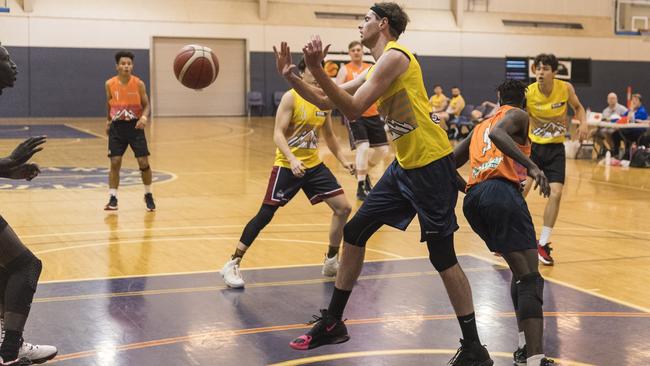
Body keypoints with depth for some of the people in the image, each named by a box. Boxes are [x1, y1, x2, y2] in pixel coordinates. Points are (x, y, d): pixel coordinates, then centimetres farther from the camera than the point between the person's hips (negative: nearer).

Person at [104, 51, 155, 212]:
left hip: (135, 126, -1)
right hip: (117, 127, 1)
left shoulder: (139, 84, -9)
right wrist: (108, 121, 19)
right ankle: (113, 198, 6)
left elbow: (146, 105, -3)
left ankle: (148, 195, 17)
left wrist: (144, 117, -23)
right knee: (115, 162, -3)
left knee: (143, 162, -2)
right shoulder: (110, 84, -4)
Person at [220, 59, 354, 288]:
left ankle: (331, 262, 16)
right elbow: (278, 134, -18)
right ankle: (232, 264, 3)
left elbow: (329, 135, 19)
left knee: (343, 208, 1)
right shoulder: (291, 98, -12)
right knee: (265, 215, -7)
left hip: (314, 165, 6)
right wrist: (292, 159, -32)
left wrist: (343, 160, 9)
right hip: (287, 166, -6)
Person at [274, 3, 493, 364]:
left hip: (432, 164, -10)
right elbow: (327, 101, 20)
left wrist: (316, 69, -20)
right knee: (354, 234, 12)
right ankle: (332, 323, 24)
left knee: (443, 257, -6)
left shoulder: (395, 56, -13)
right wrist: (291, 76, 11)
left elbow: (354, 108, -20)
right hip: (405, 165, 10)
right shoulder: (376, 69, 17)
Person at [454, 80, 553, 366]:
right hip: (502, 191, -7)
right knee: (530, 278, -10)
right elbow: (497, 133, -13)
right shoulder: (518, 115, 12)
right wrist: (531, 166, -21)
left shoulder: (480, 126, 31)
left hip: (473, 199, 7)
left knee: (520, 271, 20)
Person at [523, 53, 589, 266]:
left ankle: (543, 244, 5)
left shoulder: (566, 88, -10)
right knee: (519, 192, -9)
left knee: (556, 193, -9)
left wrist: (583, 123, -10)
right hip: (533, 146, -1)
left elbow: (577, 107, 10)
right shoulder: (527, 93, -16)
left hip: (556, 149, 1)